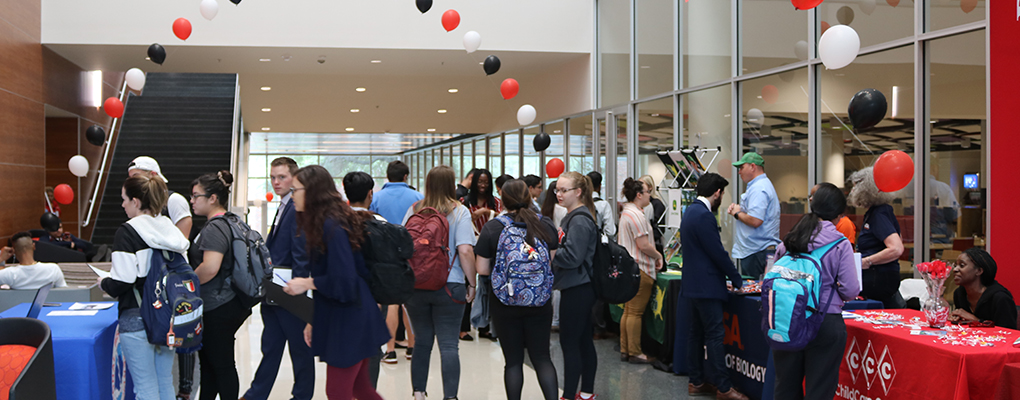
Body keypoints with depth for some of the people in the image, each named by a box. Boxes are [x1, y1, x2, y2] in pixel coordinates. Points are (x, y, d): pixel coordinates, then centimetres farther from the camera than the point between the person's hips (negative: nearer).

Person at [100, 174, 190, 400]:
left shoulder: (127, 233, -14)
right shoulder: (170, 229, 6)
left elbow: (122, 283, -17)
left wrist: (103, 283, 4)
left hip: (137, 319, -7)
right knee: (165, 382, 16)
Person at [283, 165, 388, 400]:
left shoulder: (332, 226, -19)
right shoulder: (322, 223, 11)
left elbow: (344, 280, -24)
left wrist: (308, 283, -12)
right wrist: (314, 320, 16)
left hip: (348, 321, -9)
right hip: (338, 319, 9)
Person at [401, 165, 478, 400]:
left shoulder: (413, 210, 4)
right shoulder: (459, 212, -6)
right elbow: (465, 251, -14)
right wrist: (472, 284, -4)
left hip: (415, 286, 3)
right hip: (449, 287, -3)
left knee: (421, 342, 15)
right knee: (449, 345, 0)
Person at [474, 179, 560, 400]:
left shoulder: (491, 228, -9)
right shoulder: (545, 225, -4)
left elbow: (482, 269, -8)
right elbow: (554, 264, 3)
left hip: (505, 305, -1)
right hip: (539, 303, 1)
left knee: (513, 360, 9)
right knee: (542, 358, 9)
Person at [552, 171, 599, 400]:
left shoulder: (580, 220, -16)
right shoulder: (573, 216, 15)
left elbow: (572, 256, -22)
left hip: (576, 290, -10)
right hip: (581, 288, 10)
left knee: (570, 343, -5)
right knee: (584, 341, 15)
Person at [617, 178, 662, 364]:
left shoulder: (626, 212, 15)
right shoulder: (637, 215, -18)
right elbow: (644, 245, -20)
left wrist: (654, 254, 17)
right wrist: (658, 255, -3)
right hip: (640, 269, -10)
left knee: (628, 310, 13)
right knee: (636, 312, -5)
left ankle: (625, 350, 18)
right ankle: (635, 353, 0)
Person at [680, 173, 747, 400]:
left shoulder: (691, 211, 13)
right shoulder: (704, 216, -19)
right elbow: (717, 252, -18)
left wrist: (732, 276, 21)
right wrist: (736, 279, -5)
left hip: (694, 284, 10)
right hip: (706, 287, -10)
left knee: (697, 334, 13)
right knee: (715, 336, -6)